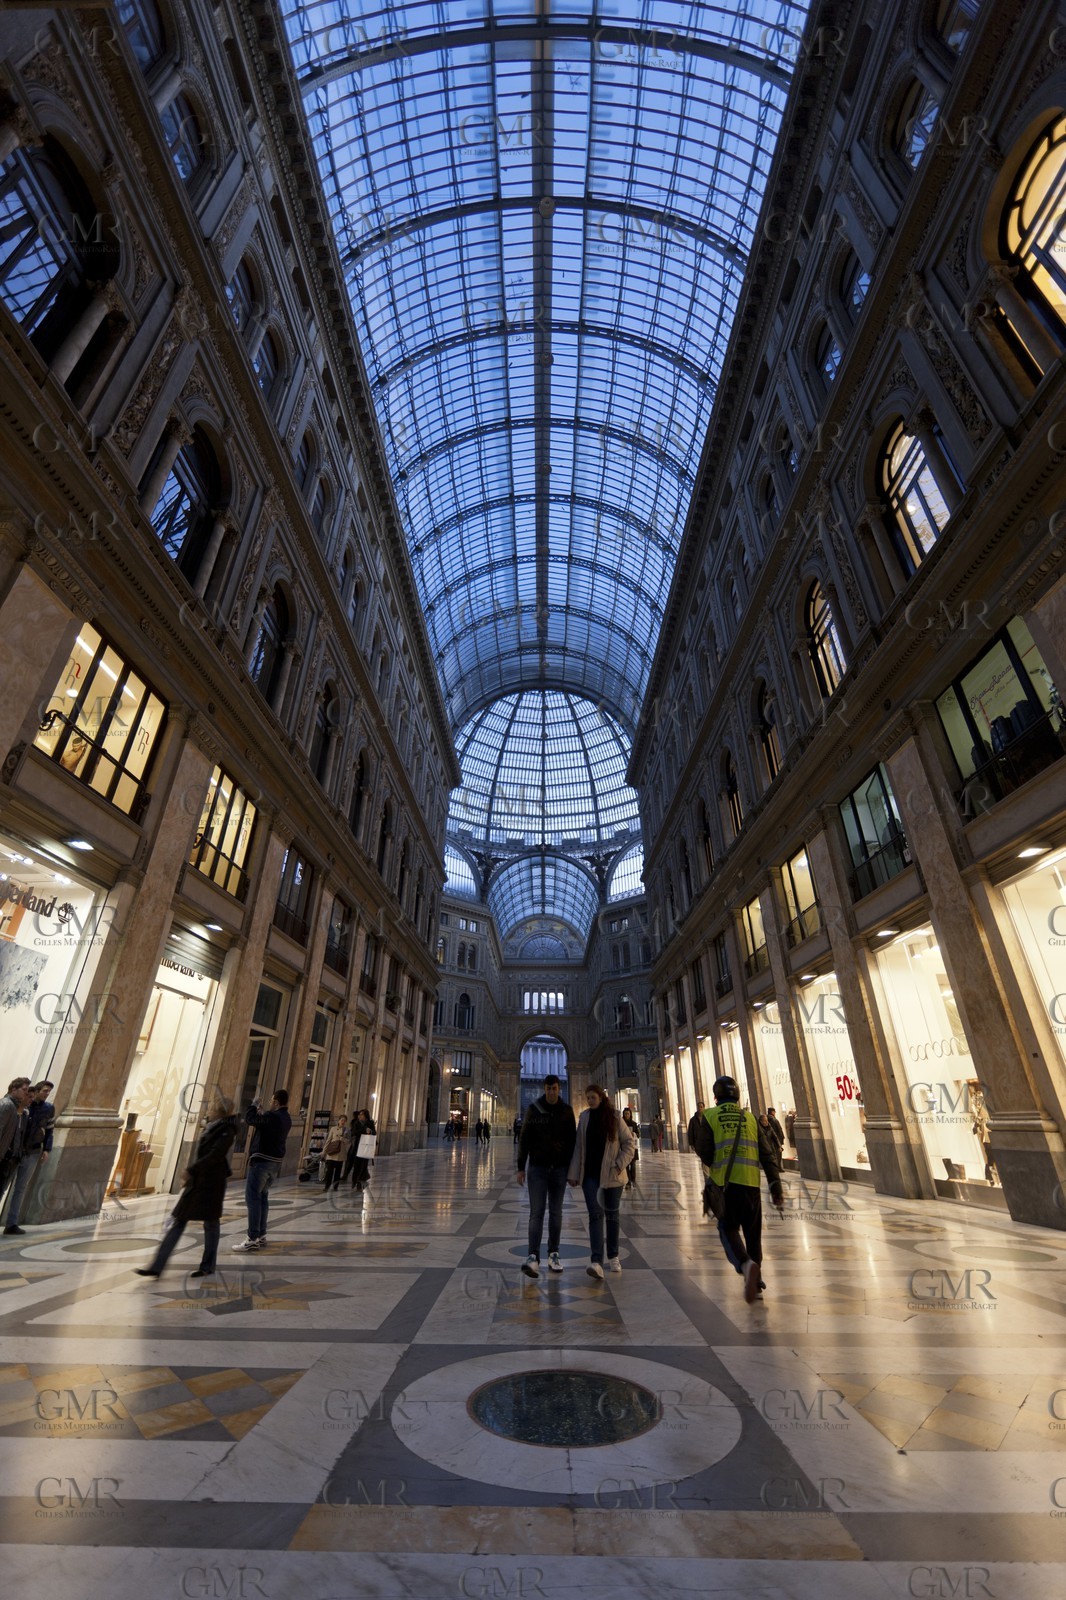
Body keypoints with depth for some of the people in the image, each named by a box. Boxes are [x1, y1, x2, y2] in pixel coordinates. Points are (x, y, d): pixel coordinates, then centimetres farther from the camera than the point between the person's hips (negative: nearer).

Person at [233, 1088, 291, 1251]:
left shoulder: (271, 1116, -20)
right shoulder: (286, 1118, 9)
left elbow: (249, 1119, -10)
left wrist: (254, 1105, 5)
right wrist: (261, 1114, 22)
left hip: (262, 1160, -9)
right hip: (275, 1162, 9)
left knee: (252, 1197, -4)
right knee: (262, 1197, 17)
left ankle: (253, 1239, -5)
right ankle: (261, 1235, 21)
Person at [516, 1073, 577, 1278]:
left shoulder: (567, 1111, -1)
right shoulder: (534, 1109, -4)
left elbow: (572, 1140, 5)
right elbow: (524, 1140, -1)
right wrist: (521, 1168, -4)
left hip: (559, 1169, 2)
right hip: (537, 1167, -2)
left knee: (556, 1213, 10)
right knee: (536, 1212, -7)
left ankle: (553, 1254, 21)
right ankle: (533, 1257, -9)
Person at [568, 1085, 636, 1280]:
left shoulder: (615, 1117, -4)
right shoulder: (584, 1117, 2)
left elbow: (629, 1142, -1)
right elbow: (578, 1146, 2)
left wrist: (620, 1164, -11)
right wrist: (574, 1173, -1)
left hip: (611, 1175, 0)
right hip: (590, 1174, 0)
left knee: (612, 1214, 12)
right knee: (595, 1214, -9)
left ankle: (613, 1257, 28)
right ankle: (596, 1261, -12)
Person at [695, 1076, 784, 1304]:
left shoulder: (710, 1116, 1)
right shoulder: (749, 1118, 9)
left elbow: (703, 1151, -3)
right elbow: (768, 1154, 4)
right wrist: (776, 1187, 6)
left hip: (724, 1183, -3)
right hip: (751, 1182, 3)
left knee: (728, 1229, 8)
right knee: (752, 1232, 18)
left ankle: (746, 1264, -18)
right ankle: (756, 1283, 23)